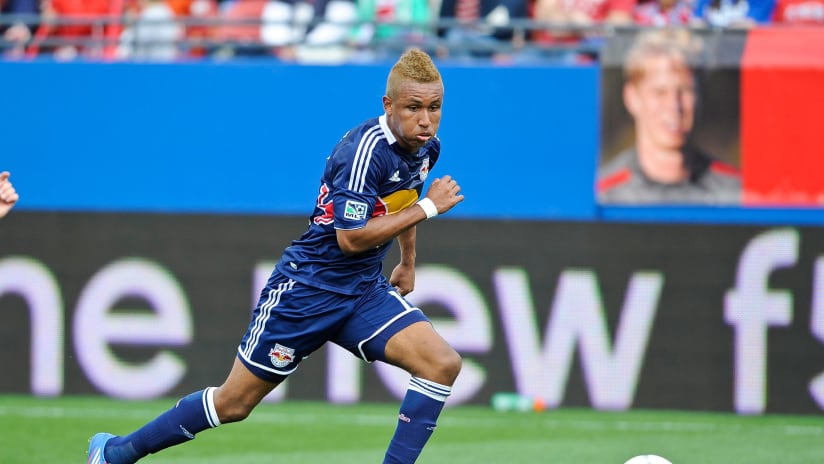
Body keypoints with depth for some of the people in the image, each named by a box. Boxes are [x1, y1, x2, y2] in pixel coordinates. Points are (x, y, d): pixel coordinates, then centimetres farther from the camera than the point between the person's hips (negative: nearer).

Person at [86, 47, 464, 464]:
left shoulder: (425, 146, 1)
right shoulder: (366, 148, -25)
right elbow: (352, 237, -30)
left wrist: (408, 262, 30)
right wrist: (428, 208, -24)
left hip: (365, 289, 7)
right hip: (308, 285, -7)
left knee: (442, 363, -17)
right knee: (233, 403, 2)